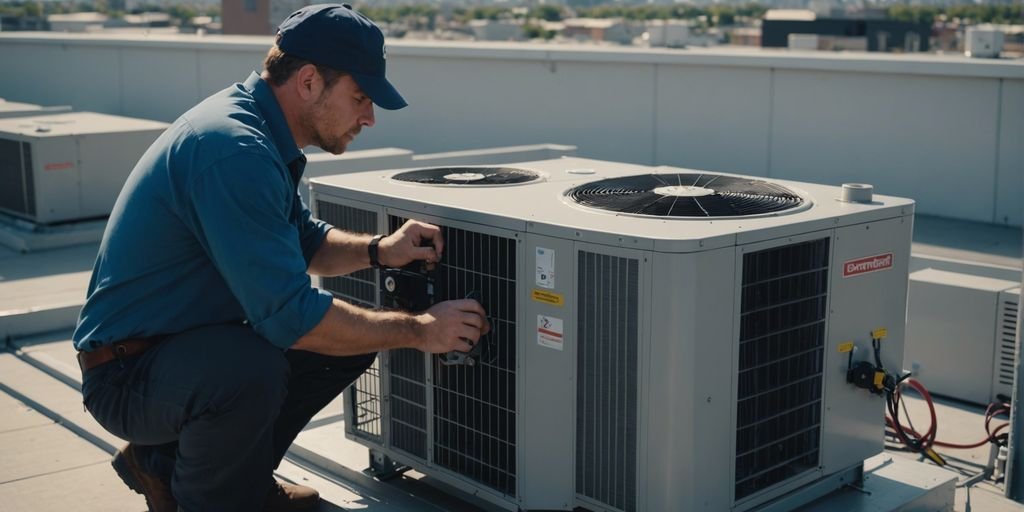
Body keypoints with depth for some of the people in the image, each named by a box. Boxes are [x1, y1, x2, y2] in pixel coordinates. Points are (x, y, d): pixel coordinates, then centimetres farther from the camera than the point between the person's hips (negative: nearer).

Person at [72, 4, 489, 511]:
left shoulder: (254, 126, 6)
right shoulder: (234, 151, -26)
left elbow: (304, 240, 20)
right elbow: (289, 314, -30)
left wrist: (379, 250, 0)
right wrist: (418, 330, -20)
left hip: (195, 338, 10)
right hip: (127, 374, -10)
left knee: (351, 335, 4)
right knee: (249, 369, -38)